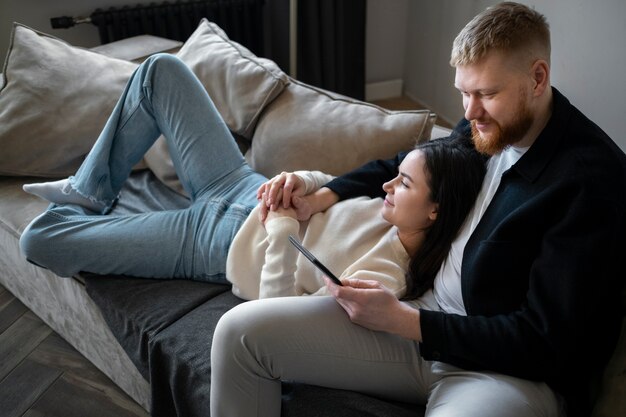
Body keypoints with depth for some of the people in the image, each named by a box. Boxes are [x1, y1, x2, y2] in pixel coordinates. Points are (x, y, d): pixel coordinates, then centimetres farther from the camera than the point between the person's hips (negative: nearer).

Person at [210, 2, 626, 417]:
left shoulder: (591, 177, -17)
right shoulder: (486, 127, 3)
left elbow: (550, 344, -19)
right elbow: (399, 167, 23)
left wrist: (401, 319, -18)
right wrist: (320, 196, 5)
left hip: (515, 368, -6)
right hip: (426, 319, 7)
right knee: (240, 331, -8)